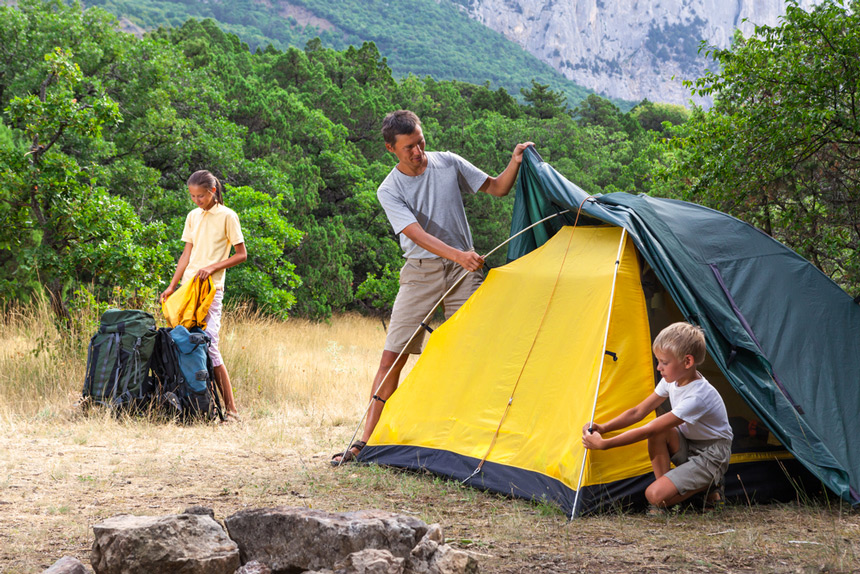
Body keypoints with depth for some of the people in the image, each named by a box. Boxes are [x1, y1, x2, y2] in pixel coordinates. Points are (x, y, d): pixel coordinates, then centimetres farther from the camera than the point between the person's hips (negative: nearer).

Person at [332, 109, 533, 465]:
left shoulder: (448, 163, 0)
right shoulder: (389, 191, -9)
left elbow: (497, 189, 8)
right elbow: (418, 235, -23)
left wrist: (515, 163, -11)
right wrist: (457, 255, -39)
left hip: (463, 272, 2)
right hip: (420, 272, -1)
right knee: (392, 356, -4)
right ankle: (366, 441, 1)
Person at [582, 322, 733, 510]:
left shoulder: (697, 397, -32)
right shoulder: (672, 380, -6)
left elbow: (650, 430, -32)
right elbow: (638, 412, -2)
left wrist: (604, 444, -30)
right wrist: (602, 428, -16)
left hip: (711, 456, -8)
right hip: (688, 446, 8)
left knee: (655, 496, -23)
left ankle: (711, 484, -2)